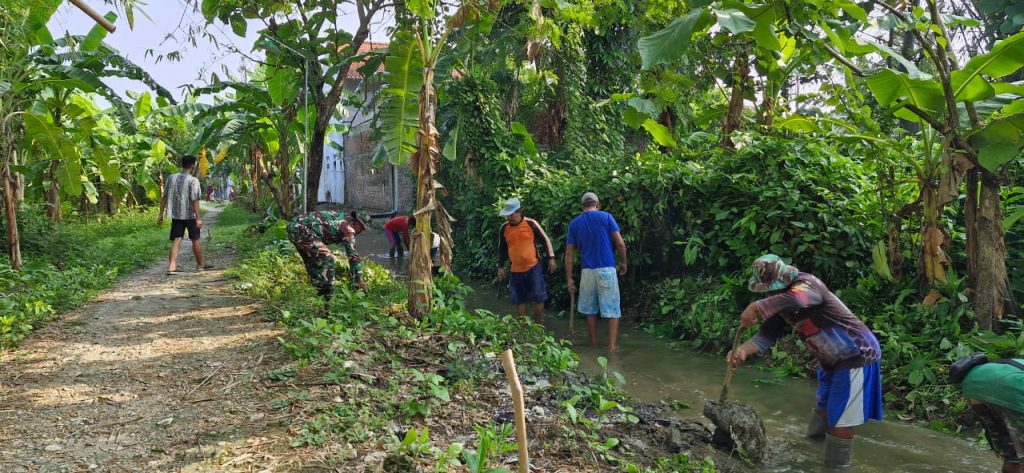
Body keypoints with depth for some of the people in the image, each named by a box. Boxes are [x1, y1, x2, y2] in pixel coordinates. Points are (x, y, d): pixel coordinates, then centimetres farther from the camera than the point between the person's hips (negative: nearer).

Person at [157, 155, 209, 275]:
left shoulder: (171, 178, 4)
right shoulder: (193, 180, -12)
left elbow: (164, 197, 6)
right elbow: (195, 200, -16)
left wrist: (161, 214, 12)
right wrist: (198, 218, -15)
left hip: (176, 215, 4)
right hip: (190, 215, -4)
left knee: (176, 240, 3)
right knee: (195, 240, 10)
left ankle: (172, 266, -6)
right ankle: (200, 264, 22)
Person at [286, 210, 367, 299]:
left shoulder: (338, 217, 25)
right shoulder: (348, 228, 1)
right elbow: (353, 255, -1)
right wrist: (359, 279, 3)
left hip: (292, 226, 10)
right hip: (303, 230, -10)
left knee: (312, 260, 21)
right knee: (326, 260, -5)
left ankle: (321, 291, 26)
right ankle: (328, 297, -4)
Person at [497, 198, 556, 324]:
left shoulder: (531, 223, -8)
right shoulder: (504, 228, 3)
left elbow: (545, 240, 0)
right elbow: (502, 249, 14)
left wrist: (551, 258, -4)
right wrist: (500, 267, 13)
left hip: (534, 267, -3)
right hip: (516, 270, 3)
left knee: (538, 297, -3)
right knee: (520, 300, 7)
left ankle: (539, 326, 10)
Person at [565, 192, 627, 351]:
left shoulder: (574, 223, 7)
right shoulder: (606, 217, 0)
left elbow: (569, 253, 4)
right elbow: (620, 243, -4)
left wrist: (569, 278, 8)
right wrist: (623, 262, 12)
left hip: (587, 271, 2)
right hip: (607, 269, -2)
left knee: (590, 309, 16)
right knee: (612, 309, 4)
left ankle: (594, 344, 22)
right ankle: (612, 346, 0)